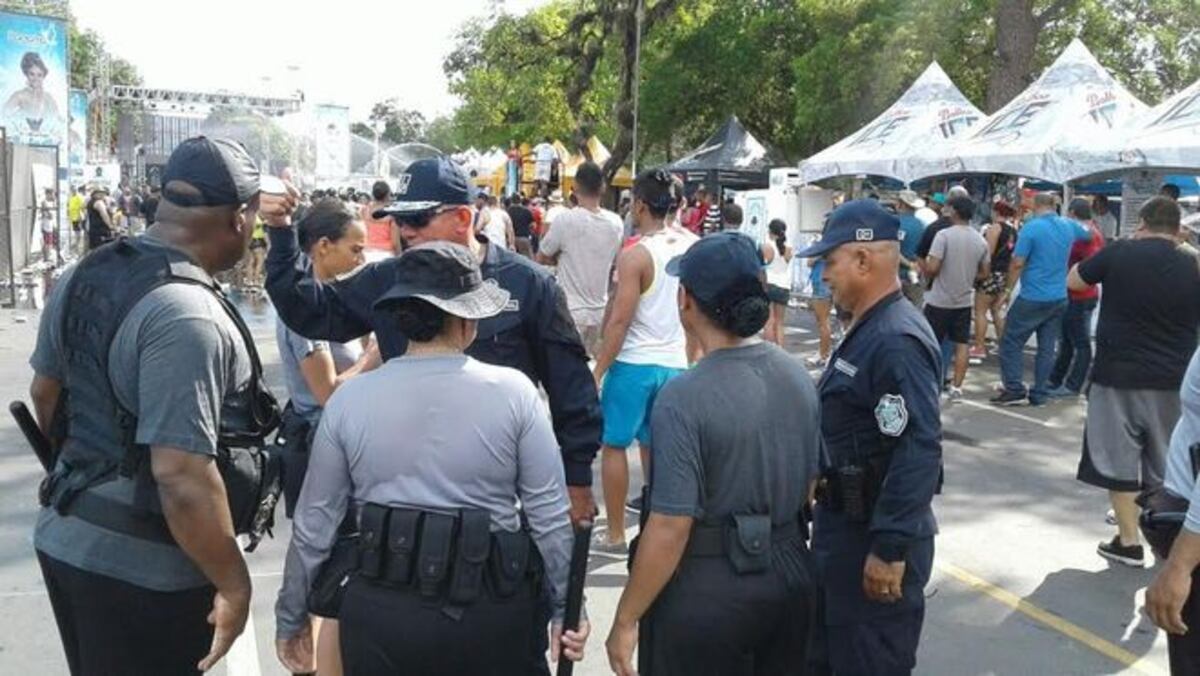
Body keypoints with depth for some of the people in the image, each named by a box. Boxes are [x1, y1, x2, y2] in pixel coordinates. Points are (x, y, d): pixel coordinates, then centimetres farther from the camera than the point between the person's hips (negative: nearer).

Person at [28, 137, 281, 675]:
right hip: (143, 569, -8)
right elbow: (181, 475, -29)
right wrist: (234, 582, -19)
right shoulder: (188, 317, -25)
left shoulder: (85, 274, 2)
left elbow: (45, 393, 15)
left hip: (64, 536, 8)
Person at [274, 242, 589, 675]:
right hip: (494, 613, -1)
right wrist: (566, 607, 5)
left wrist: (290, 618, 14)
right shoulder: (513, 392, -9)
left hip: (381, 613, 1)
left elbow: (314, 524, 1)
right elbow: (550, 512, -7)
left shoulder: (348, 400, -4)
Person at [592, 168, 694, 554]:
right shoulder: (688, 251, 6)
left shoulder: (634, 255, -14)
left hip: (634, 363, -6)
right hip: (674, 363, 6)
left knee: (614, 445, 7)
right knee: (655, 447, 15)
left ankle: (615, 535, 12)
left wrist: (597, 372, -10)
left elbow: (620, 321, -16)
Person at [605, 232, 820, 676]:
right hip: (792, 574, 6)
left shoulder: (684, 399, -22)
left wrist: (626, 621, -12)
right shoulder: (799, 377, -1)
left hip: (706, 590, -6)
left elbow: (670, 527, -22)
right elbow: (810, 483, 9)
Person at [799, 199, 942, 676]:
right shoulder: (870, 330, 10)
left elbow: (918, 450, -29)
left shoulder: (896, 341, -24)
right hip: (847, 526, 10)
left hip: (876, 537, -10)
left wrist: (890, 548, -27)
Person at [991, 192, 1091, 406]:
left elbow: (1017, 263, -15)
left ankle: (1015, 389, -3)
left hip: (1033, 298, -6)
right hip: (1059, 298, 6)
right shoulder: (1069, 226, 5)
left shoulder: (1032, 227, -13)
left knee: (1011, 342, 3)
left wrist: (1008, 289, -5)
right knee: (1047, 347, 9)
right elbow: (1088, 234, 28)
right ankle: (1039, 394, 12)